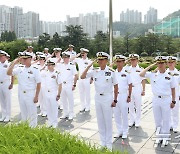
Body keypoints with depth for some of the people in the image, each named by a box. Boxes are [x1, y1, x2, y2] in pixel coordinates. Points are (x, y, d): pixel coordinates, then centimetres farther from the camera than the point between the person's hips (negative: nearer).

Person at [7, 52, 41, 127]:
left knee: (32, 113, 3)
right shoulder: (19, 69, 5)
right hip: (21, 94, 5)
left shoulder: (35, 70, -9)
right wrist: (14, 63, -8)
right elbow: (9, 73, -3)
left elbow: (38, 84, -8)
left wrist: (36, 96, -11)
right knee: (23, 113, 17)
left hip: (31, 94, -5)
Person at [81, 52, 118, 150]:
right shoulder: (94, 71, 1)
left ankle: (108, 144, 18)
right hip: (97, 98, 4)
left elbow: (116, 86, -2)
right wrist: (89, 66, -10)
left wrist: (115, 100, -5)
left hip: (108, 98, -3)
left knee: (108, 121, 4)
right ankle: (102, 142, 25)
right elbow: (82, 77, -5)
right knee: (100, 121, 12)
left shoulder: (111, 72, -7)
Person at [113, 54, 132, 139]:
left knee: (124, 114, 5)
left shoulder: (126, 72, -7)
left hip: (123, 95, -4)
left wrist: (129, 96, -5)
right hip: (114, 95, 4)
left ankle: (125, 132, 18)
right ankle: (119, 131, 24)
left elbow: (130, 85, -3)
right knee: (116, 114, 10)